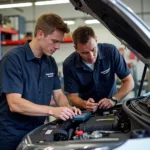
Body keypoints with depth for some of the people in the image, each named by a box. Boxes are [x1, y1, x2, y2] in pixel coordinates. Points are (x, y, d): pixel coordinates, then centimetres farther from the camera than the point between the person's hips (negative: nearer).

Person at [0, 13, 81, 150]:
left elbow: (58, 94, 10)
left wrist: (68, 109, -11)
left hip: (36, 132, 7)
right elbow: (14, 104, -25)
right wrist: (52, 111, -32)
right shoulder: (13, 59, -18)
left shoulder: (50, 62, 5)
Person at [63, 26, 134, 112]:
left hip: (111, 108, 0)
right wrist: (85, 104, -27)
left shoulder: (111, 51, -14)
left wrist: (113, 100, -21)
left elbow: (129, 82, -8)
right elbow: (73, 96, -7)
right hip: (86, 112, 0)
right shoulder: (69, 65, -14)